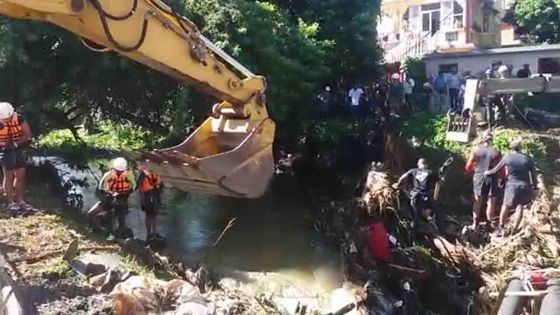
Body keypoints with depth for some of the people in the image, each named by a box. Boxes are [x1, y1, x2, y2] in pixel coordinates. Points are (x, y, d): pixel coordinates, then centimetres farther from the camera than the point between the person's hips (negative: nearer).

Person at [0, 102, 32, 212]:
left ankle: (20, 200, 17)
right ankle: (10, 202, 4)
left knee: (21, 175, 6)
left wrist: (17, 142, -22)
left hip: (17, 148, 4)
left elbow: (28, 134, -10)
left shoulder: (19, 118, -13)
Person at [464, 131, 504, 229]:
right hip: (492, 178, -1)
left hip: (479, 177, 1)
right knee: (491, 202, 9)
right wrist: (503, 178, 16)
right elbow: (502, 169, -1)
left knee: (477, 201, 12)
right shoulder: (497, 153, -4)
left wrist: (467, 173, 19)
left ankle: (475, 224, 16)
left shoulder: (476, 151, -3)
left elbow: (468, 166, 0)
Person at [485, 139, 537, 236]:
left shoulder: (507, 158, -4)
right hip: (524, 186, 1)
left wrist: (487, 173, 23)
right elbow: (533, 175, 0)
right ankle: (514, 230, 13)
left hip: (511, 186, -1)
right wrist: (535, 186, 11)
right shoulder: (528, 159, -3)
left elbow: (496, 170, 5)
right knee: (519, 207, 10)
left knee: (505, 206, 15)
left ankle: (501, 228, 18)